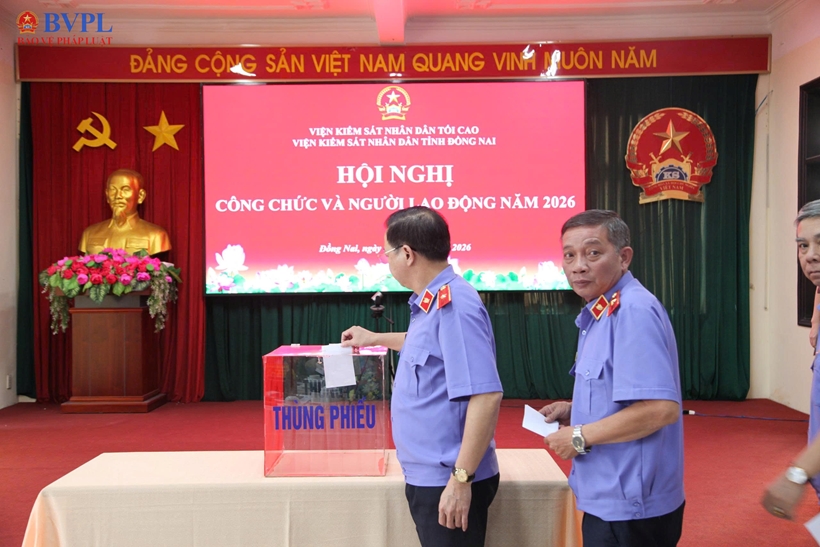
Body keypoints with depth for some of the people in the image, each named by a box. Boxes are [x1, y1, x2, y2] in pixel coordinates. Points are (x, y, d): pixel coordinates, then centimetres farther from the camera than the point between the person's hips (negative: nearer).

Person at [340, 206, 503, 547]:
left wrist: (461, 478, -25)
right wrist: (375, 338, 38)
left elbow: (486, 396, -27)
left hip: (449, 480, -9)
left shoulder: (454, 304, -21)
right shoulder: (431, 302, 8)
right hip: (427, 475, 9)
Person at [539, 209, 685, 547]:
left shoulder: (633, 311, -22)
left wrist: (580, 437, -19)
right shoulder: (601, 313, 9)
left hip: (627, 504, -9)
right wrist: (574, 411, 4)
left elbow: (660, 407, -29)